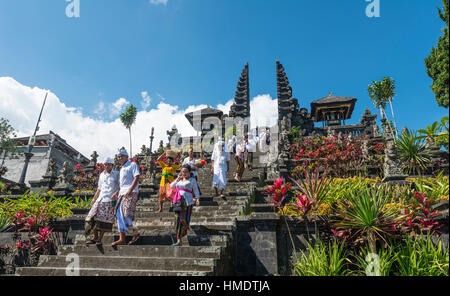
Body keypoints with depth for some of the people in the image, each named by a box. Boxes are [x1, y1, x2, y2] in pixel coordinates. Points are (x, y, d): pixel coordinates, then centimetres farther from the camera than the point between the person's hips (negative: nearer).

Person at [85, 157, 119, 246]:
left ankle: (100, 239, -5)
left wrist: (116, 193, -16)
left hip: (110, 200, -5)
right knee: (93, 217, -2)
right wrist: (94, 199, 21)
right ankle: (95, 237, 12)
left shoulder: (116, 174, 5)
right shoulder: (101, 175, 19)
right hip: (100, 199, 5)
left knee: (104, 219, -12)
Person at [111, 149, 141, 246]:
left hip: (131, 192, -8)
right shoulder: (122, 169, 27)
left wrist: (130, 190, -21)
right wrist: (116, 193, 17)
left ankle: (136, 233, -2)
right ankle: (122, 238, -2)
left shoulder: (132, 165, 3)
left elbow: (136, 178, -11)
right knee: (119, 214, -2)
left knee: (126, 213, -18)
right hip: (122, 193, 8)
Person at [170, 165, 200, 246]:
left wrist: (197, 199, -11)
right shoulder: (179, 180, 21)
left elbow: (196, 190, 4)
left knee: (184, 220, -8)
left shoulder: (192, 180, 7)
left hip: (187, 202, -4)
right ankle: (178, 241, 0)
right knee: (178, 219, -2)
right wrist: (178, 178, 6)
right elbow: (172, 186, 15)